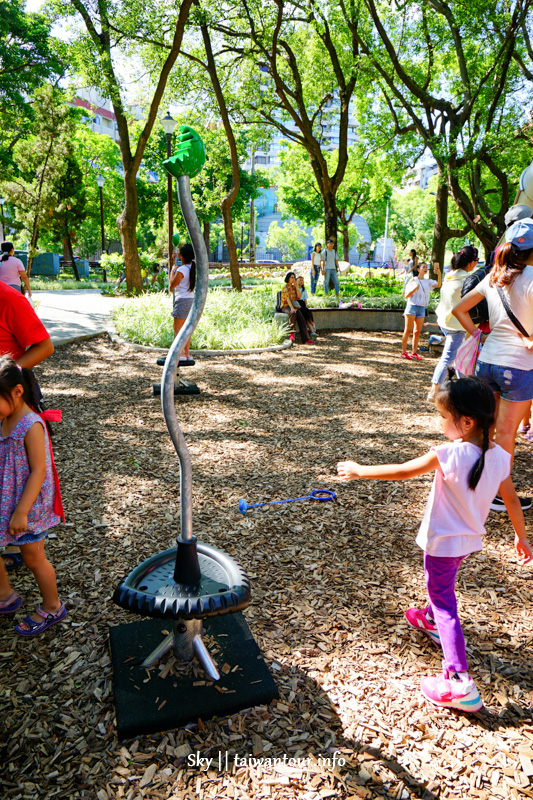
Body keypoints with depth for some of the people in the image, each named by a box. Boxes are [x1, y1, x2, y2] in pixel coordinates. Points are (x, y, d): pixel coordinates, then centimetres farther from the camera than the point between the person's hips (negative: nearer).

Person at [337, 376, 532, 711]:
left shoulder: (448, 455, -29)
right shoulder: (500, 456, -11)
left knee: (444, 605, 1)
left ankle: (461, 686, -1)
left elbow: (401, 472, -20)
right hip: (470, 539, 7)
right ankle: (431, 620, 58)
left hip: (442, 542, -7)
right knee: (442, 587, 32)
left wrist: (359, 471, -6)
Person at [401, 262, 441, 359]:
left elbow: (438, 285, -4)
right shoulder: (413, 280, 2)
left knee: (417, 331, 3)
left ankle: (414, 352, 8)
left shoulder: (428, 282, 13)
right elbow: (406, 296, -2)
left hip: (422, 308, 4)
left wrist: (439, 274, -15)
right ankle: (404, 352, -2)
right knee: (408, 330, -6)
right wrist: (414, 289, -18)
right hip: (412, 306, -4)